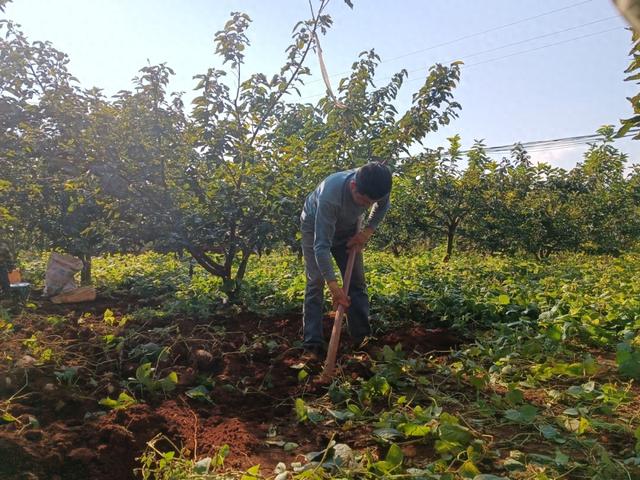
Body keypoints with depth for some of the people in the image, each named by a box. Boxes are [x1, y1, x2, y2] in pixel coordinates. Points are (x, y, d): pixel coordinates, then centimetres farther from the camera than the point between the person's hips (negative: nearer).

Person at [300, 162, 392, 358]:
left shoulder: (375, 186, -29)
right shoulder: (329, 196, -44)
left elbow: (383, 206, -3)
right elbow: (322, 245, -42)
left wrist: (367, 231, -17)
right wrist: (334, 286, -44)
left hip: (348, 228, 5)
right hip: (316, 227, -4)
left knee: (357, 282, 0)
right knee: (316, 283, -11)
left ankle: (363, 338, 7)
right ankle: (312, 344, -7)